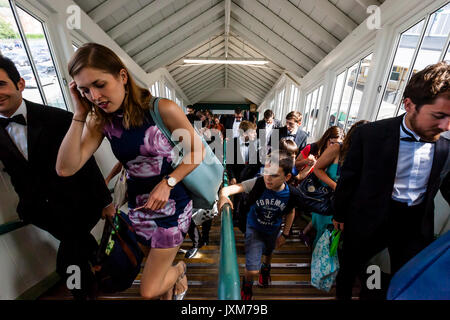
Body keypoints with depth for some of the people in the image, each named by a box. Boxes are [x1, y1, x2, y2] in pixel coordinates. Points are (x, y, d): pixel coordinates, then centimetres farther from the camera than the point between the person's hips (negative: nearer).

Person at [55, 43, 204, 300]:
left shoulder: (163, 109, -18)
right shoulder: (100, 120, -4)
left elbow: (197, 150, -10)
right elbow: (66, 168, -12)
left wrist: (167, 183, -20)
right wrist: (80, 114, -13)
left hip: (172, 204, -4)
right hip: (138, 205, 5)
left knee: (149, 291, 5)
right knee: (158, 263, 25)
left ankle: (179, 269, 37)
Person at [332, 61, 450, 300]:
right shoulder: (369, 134, -17)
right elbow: (348, 178, -8)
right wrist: (339, 215, 1)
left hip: (418, 224, 3)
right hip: (369, 220, -3)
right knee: (349, 267, 19)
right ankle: (342, 295, 49)